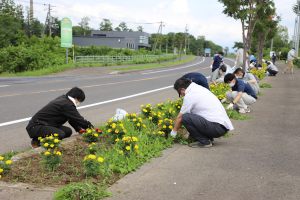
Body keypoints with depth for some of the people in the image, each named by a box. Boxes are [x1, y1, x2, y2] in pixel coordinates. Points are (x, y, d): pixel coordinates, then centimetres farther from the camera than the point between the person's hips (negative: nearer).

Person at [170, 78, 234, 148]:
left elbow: (180, 117, 0)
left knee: (185, 118, -16)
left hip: (218, 127, -10)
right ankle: (208, 138, 14)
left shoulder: (189, 95, -10)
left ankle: (204, 141, -5)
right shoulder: (199, 88, 16)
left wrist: (173, 132, 15)